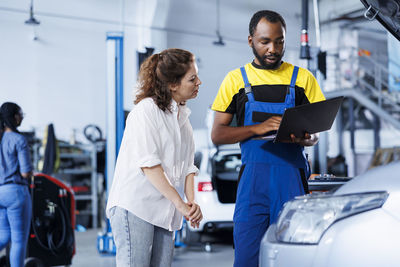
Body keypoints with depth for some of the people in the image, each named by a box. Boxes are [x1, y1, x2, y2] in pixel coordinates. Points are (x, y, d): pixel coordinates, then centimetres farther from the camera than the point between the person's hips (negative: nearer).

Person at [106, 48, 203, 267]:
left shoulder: (183, 116, 16)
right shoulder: (146, 109, -8)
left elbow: (188, 166, 14)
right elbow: (148, 164, -15)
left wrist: (192, 202, -3)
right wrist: (180, 203, -16)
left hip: (164, 212, 8)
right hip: (135, 207, -7)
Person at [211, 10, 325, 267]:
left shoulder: (303, 78, 12)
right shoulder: (236, 79, 10)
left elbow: (316, 132, 13)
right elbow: (217, 135, 5)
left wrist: (308, 138, -12)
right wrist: (259, 128, -11)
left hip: (293, 174, 1)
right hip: (253, 175, 0)